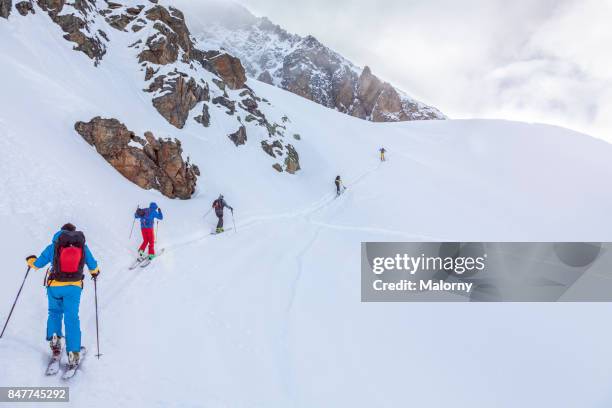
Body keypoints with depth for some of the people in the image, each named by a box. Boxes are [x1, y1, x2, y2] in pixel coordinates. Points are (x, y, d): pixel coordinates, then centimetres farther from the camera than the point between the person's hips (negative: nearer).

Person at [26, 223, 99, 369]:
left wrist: (31, 260, 31)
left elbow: (38, 264, 8)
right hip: (74, 287, 0)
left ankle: (54, 338, 4)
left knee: (55, 313, 24)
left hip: (55, 286, 0)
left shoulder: (53, 247, -2)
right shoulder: (83, 247, 2)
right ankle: (73, 353, -2)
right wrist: (95, 272, 33)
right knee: (72, 319, 3)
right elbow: (93, 266, 10)